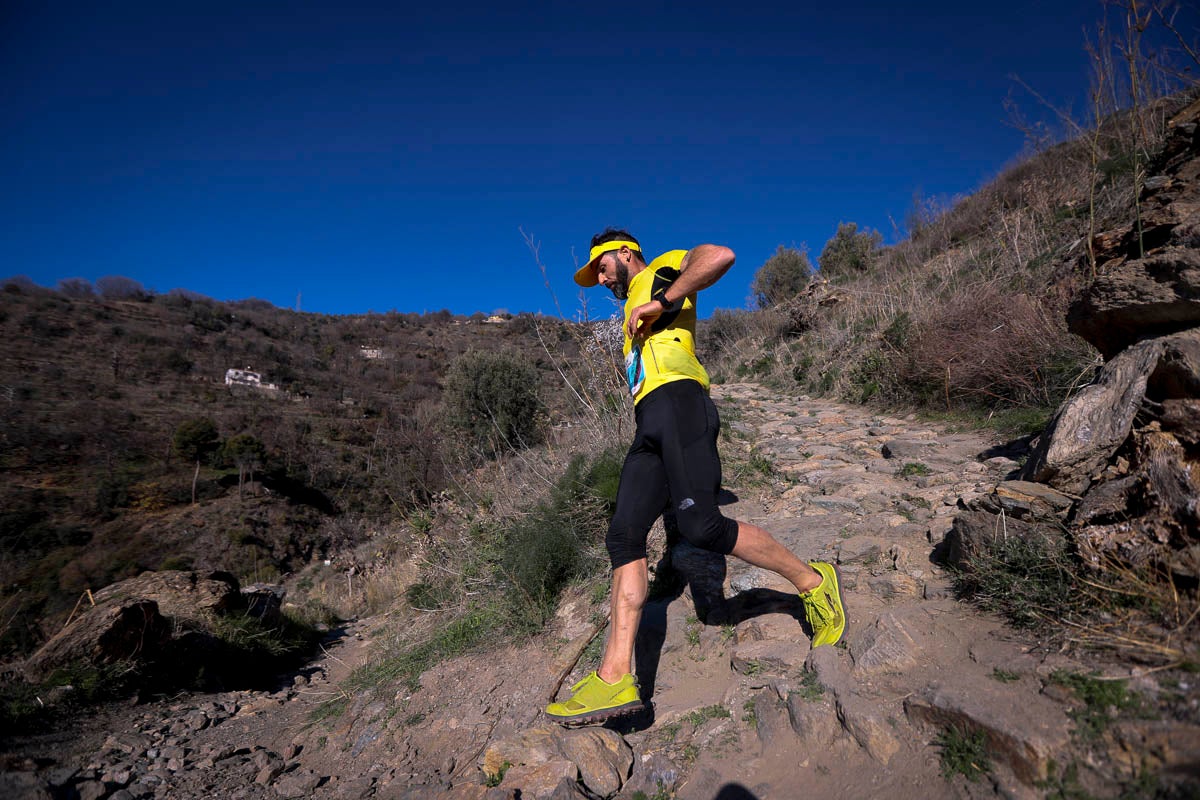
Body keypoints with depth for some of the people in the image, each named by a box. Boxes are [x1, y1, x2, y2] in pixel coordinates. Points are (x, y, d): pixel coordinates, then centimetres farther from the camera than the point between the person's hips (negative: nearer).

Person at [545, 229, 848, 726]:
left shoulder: (663, 270, 15)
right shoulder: (634, 315, 38)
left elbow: (721, 255, -5)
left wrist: (662, 300, -6)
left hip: (677, 403, -8)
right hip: (649, 427, 8)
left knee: (702, 526, -22)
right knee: (623, 537, -7)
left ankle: (811, 581, 0)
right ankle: (614, 679, -11)